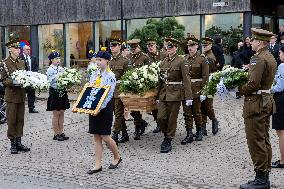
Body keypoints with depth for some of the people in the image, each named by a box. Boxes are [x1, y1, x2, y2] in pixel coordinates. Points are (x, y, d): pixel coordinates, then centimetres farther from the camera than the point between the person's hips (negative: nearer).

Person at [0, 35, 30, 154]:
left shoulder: (21, 62, 11)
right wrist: (13, 82, -23)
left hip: (21, 95, 6)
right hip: (11, 96, -6)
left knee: (20, 120, 9)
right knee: (11, 120, 0)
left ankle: (19, 143, 17)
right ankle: (13, 144, 8)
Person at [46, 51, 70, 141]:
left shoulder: (61, 68, 9)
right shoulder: (50, 70, -9)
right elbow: (52, 82, -15)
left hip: (62, 92, 6)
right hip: (55, 93, -6)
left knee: (61, 113, 10)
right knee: (56, 114, 2)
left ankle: (61, 133, 18)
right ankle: (56, 134, 10)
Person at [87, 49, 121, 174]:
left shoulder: (110, 76, -10)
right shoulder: (94, 74, 10)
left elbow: (109, 95, -15)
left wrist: (100, 108, -21)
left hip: (104, 108, -6)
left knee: (105, 136, -1)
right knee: (97, 137, 7)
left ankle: (117, 157, 23)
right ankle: (98, 165, 12)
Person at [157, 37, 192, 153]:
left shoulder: (181, 61, -6)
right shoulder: (163, 62, 11)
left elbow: (186, 80, -11)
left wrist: (188, 97, -17)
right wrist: (158, 96, 16)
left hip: (175, 94, -5)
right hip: (164, 93, 5)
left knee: (172, 119, 2)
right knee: (161, 117, 0)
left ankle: (168, 141, 13)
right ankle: (166, 136, 24)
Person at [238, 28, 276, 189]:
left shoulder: (258, 59, -18)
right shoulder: (271, 58, 13)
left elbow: (253, 84, -25)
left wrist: (239, 90, -10)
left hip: (256, 103, -10)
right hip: (267, 101, 10)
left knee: (256, 142, -3)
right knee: (264, 140, 14)